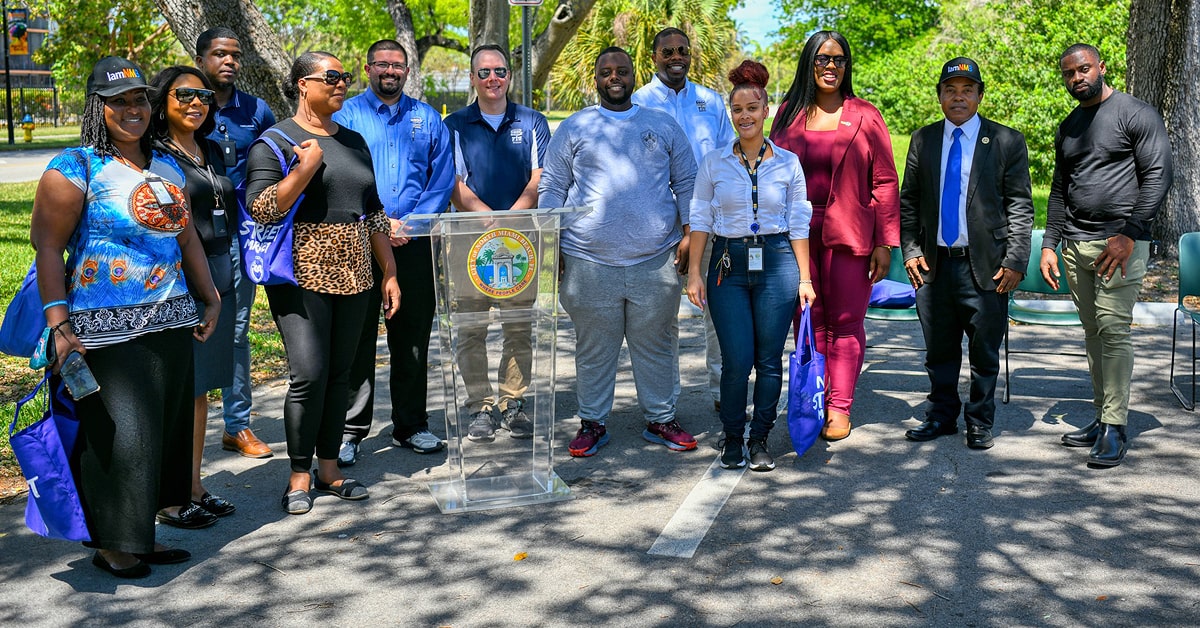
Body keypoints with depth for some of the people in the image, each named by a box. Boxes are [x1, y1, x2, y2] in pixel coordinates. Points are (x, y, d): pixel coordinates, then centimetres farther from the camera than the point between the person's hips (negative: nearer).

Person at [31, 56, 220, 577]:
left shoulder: (167, 168, 14)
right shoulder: (76, 167, -6)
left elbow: (187, 239, 21)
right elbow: (47, 246, -11)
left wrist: (210, 298, 19)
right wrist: (59, 323, -17)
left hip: (171, 324, 7)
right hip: (107, 332, -7)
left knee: (165, 430, 11)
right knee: (118, 434, -4)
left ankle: (140, 534, 25)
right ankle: (109, 542, 13)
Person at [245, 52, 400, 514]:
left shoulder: (354, 142, 16)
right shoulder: (276, 141, -2)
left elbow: (373, 213, 19)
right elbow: (261, 208, -13)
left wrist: (389, 273, 15)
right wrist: (306, 167, -18)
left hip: (353, 276, 6)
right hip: (302, 274, -6)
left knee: (340, 373, 8)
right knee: (309, 374, -11)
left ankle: (329, 467, 19)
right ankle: (299, 476, 3)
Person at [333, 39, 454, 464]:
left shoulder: (427, 118, 12)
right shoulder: (345, 115, 5)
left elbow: (443, 178, 4)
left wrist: (409, 225, -8)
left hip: (415, 242, 3)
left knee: (413, 337, 8)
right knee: (357, 338, -1)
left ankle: (411, 426, 19)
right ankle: (349, 432, 7)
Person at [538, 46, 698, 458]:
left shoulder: (663, 126, 12)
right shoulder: (574, 128, 9)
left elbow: (686, 182, 14)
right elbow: (551, 186, 9)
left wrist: (688, 234, 4)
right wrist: (549, 240, 0)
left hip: (656, 260, 1)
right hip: (589, 260, -1)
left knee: (657, 344, 7)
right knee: (594, 347, 5)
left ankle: (660, 420, 20)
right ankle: (592, 423, 17)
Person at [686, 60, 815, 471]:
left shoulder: (787, 163, 6)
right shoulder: (713, 164, 5)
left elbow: (799, 223, 6)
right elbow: (699, 220, 6)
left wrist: (804, 277, 2)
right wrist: (694, 272, -2)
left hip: (777, 262, 1)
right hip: (729, 264, 0)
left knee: (770, 358, 3)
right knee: (736, 359, -6)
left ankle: (760, 439, 17)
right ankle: (732, 437, 14)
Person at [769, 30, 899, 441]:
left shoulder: (865, 117, 3)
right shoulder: (789, 114, 10)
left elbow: (885, 183, 0)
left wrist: (885, 243, -6)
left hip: (847, 234, -2)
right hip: (797, 233, 2)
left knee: (845, 322, 1)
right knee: (808, 321, 5)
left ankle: (839, 410, 8)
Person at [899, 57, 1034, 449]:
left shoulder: (1007, 142, 1)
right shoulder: (923, 140, 10)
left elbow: (1020, 207, -1)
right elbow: (908, 201, 12)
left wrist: (1015, 261, -9)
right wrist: (911, 250, 1)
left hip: (985, 266, -2)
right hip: (934, 265, 3)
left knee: (984, 353, 6)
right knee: (939, 350, 11)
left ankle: (980, 422, 21)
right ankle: (942, 416, 27)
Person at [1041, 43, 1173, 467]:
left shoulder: (1137, 115, -2)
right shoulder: (1068, 128, 17)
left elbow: (1158, 174, -9)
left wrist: (1128, 235, -17)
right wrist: (1049, 244, 12)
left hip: (1120, 241, -6)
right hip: (1075, 243, 6)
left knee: (1113, 330, -11)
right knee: (1093, 332, 7)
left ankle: (1116, 429, -7)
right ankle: (1102, 418, 14)